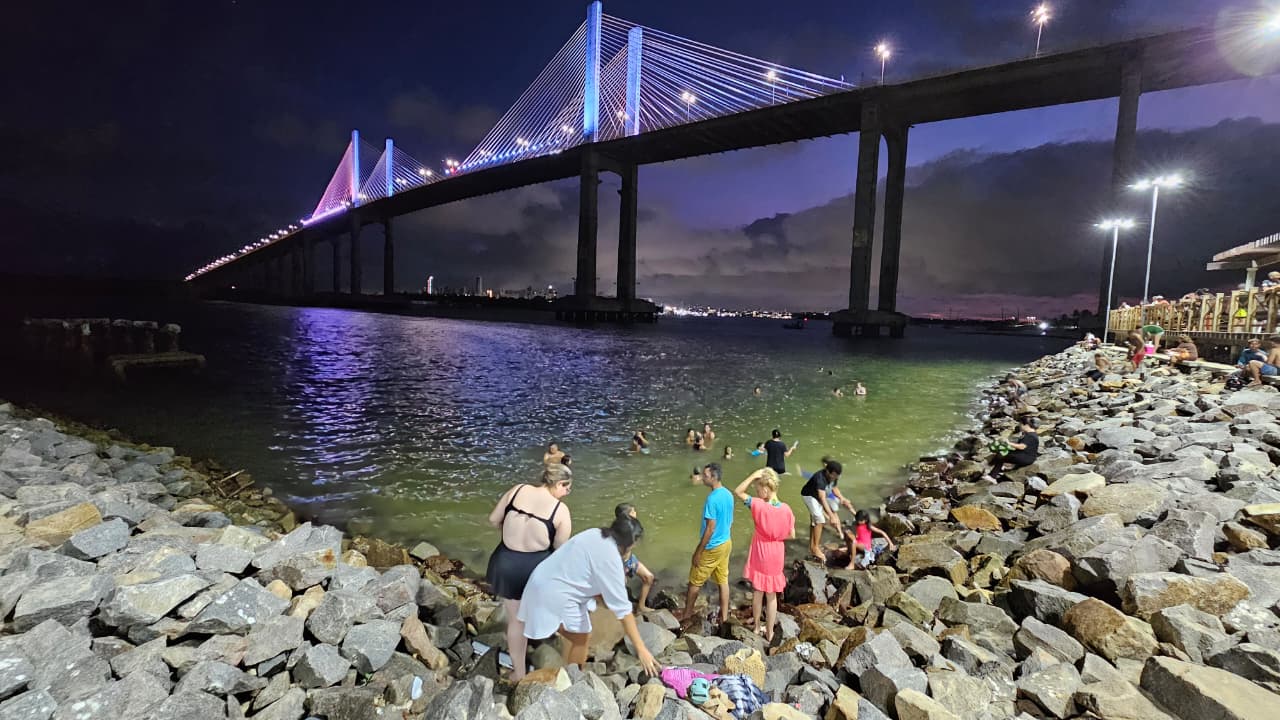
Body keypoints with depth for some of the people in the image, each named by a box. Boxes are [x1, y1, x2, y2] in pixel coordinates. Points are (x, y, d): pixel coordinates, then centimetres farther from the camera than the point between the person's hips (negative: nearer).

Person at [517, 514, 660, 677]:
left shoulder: (596, 534, 2)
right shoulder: (609, 557, -22)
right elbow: (622, 607, -23)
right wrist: (641, 649, -21)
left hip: (546, 581, 9)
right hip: (554, 594, -9)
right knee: (582, 640, 7)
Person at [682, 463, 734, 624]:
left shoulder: (712, 499, -27)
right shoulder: (728, 494, 0)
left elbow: (710, 528, -24)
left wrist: (698, 551, -17)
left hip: (712, 547, -8)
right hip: (726, 544, 8)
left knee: (695, 581, 10)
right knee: (723, 580, 17)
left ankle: (687, 613, 26)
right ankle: (724, 616, 26)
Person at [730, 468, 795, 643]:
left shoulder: (758, 505, -23)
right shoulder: (786, 509, -12)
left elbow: (738, 491, -16)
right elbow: (791, 535, -4)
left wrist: (754, 475, -19)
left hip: (759, 557, -2)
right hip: (776, 558, 2)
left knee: (757, 592, 18)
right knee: (771, 596, 16)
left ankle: (757, 627, 34)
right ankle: (769, 632, 27)